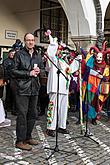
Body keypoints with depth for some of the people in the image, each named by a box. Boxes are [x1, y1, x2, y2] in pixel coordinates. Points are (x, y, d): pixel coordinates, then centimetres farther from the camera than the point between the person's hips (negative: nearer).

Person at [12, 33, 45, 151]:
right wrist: (29, 73, -13)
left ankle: (28, 137, 25)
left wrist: (39, 71, -2)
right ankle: (20, 141, 4)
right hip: (22, 89, -6)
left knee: (32, 115, 12)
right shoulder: (19, 54, -2)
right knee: (22, 115, -5)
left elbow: (43, 70, 21)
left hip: (34, 89, 6)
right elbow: (14, 71, -7)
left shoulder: (38, 56, 15)